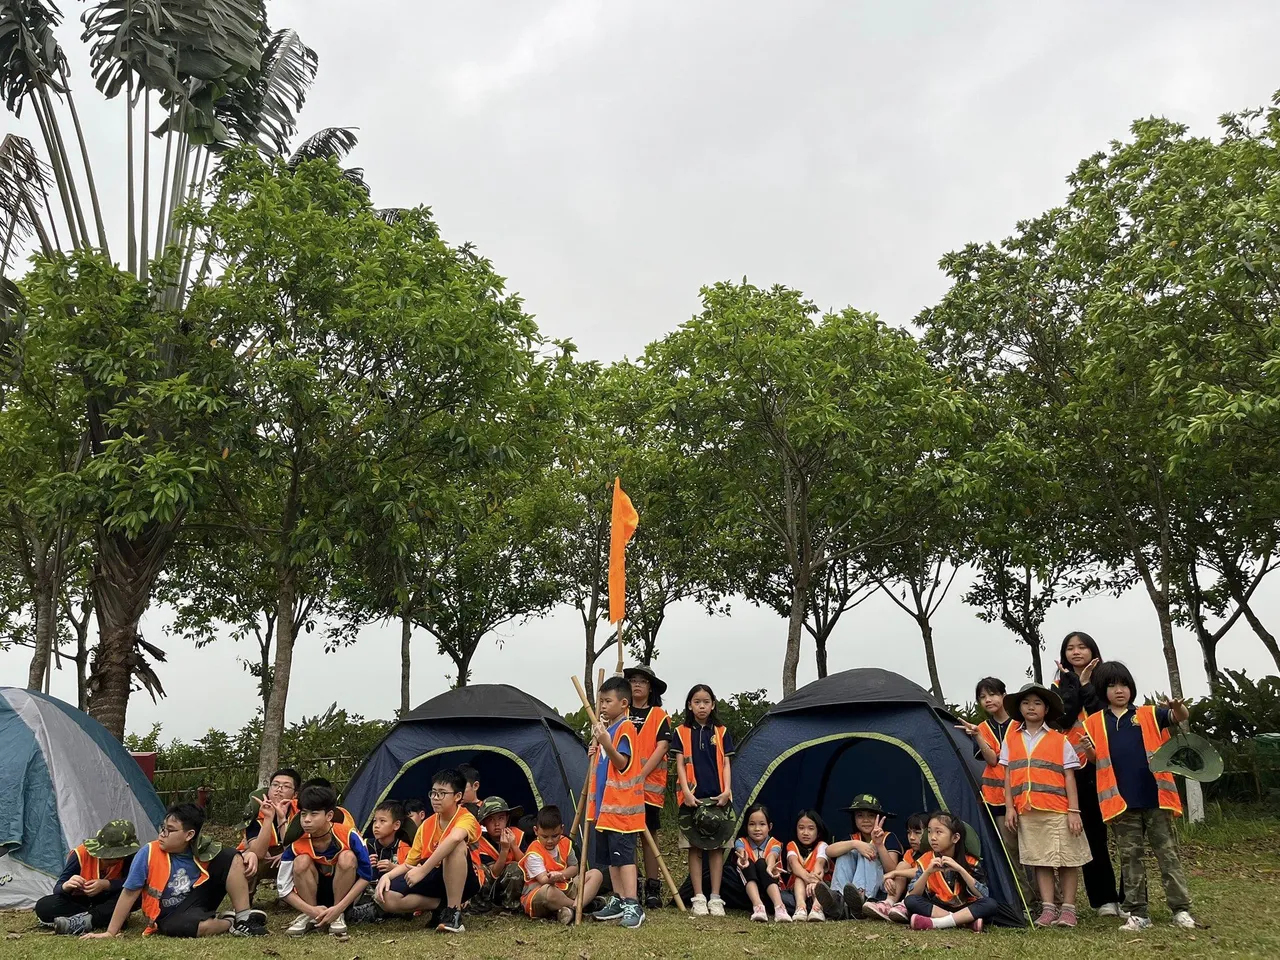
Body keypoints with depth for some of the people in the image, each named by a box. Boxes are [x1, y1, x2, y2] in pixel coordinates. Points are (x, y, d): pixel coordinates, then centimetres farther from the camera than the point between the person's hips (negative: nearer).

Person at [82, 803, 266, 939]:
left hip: (196, 902, 4)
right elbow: (129, 893, -12)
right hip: (172, 917, -4)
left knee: (230, 857, -14)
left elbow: (233, 858, 6)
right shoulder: (149, 854, -18)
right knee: (202, 926, -41)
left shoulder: (200, 849, -9)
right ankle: (230, 923, -4)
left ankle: (243, 918, -15)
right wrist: (110, 933, -9)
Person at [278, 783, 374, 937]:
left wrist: (339, 908, -28)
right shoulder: (297, 845, -19)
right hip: (314, 897, 1)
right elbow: (283, 889, -15)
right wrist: (311, 910, -29)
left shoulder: (348, 836, -24)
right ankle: (308, 916, -13)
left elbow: (366, 875, -19)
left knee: (347, 858, -30)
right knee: (301, 861, -26)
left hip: (343, 893, -1)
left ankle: (339, 915, -17)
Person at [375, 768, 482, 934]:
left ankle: (454, 912, -28)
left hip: (462, 882, -6)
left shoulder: (467, 819, -15)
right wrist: (387, 875, -12)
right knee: (385, 897, -17)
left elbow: (454, 838, -40)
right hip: (435, 880, 6)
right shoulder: (426, 825, 6)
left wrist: (422, 871, -42)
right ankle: (443, 905, -6)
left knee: (456, 845, -36)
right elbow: (409, 863, 9)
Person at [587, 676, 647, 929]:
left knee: (624, 855, -9)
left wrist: (607, 745, -35)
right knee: (611, 856, 13)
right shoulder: (604, 728, 14)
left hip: (621, 806, -9)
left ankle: (633, 906, -8)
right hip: (605, 804, 9)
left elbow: (623, 763, -21)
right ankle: (618, 901, 21)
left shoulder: (625, 728, -13)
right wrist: (595, 755, 6)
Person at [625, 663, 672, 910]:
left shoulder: (659, 715, 4)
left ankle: (652, 887, 12)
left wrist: (641, 775, -14)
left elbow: (661, 747, -6)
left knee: (649, 833, 4)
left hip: (650, 785, -2)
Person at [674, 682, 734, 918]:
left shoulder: (721, 732, 9)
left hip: (717, 798, 1)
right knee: (694, 847, 2)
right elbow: (680, 765, 1)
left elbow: (725, 765, 6)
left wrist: (727, 791, -8)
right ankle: (698, 899, 7)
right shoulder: (682, 732, 5)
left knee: (717, 846, 3)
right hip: (692, 798, -1)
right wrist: (687, 792, -11)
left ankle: (715, 899, 9)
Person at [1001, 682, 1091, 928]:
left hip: (1057, 811, -2)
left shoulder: (1059, 740, 2)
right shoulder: (1011, 739, 9)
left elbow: (1069, 777, 1)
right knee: (1040, 860, 7)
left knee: (1066, 859, 3)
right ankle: (1048, 908, 13)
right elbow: (1008, 774, 9)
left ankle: (1068, 908, 13)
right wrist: (1009, 807, 3)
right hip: (1027, 811, 2)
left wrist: (1074, 811, -5)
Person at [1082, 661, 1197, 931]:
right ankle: (1138, 913, 12)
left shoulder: (1149, 714, 5)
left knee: (1167, 853, 5)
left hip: (1155, 797, -1)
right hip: (1121, 800, 1)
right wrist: (1087, 751, -16)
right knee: (1130, 857, 7)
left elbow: (1181, 717, -8)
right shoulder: (1094, 723, 6)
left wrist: (1178, 707, -31)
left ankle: (1181, 909, 11)